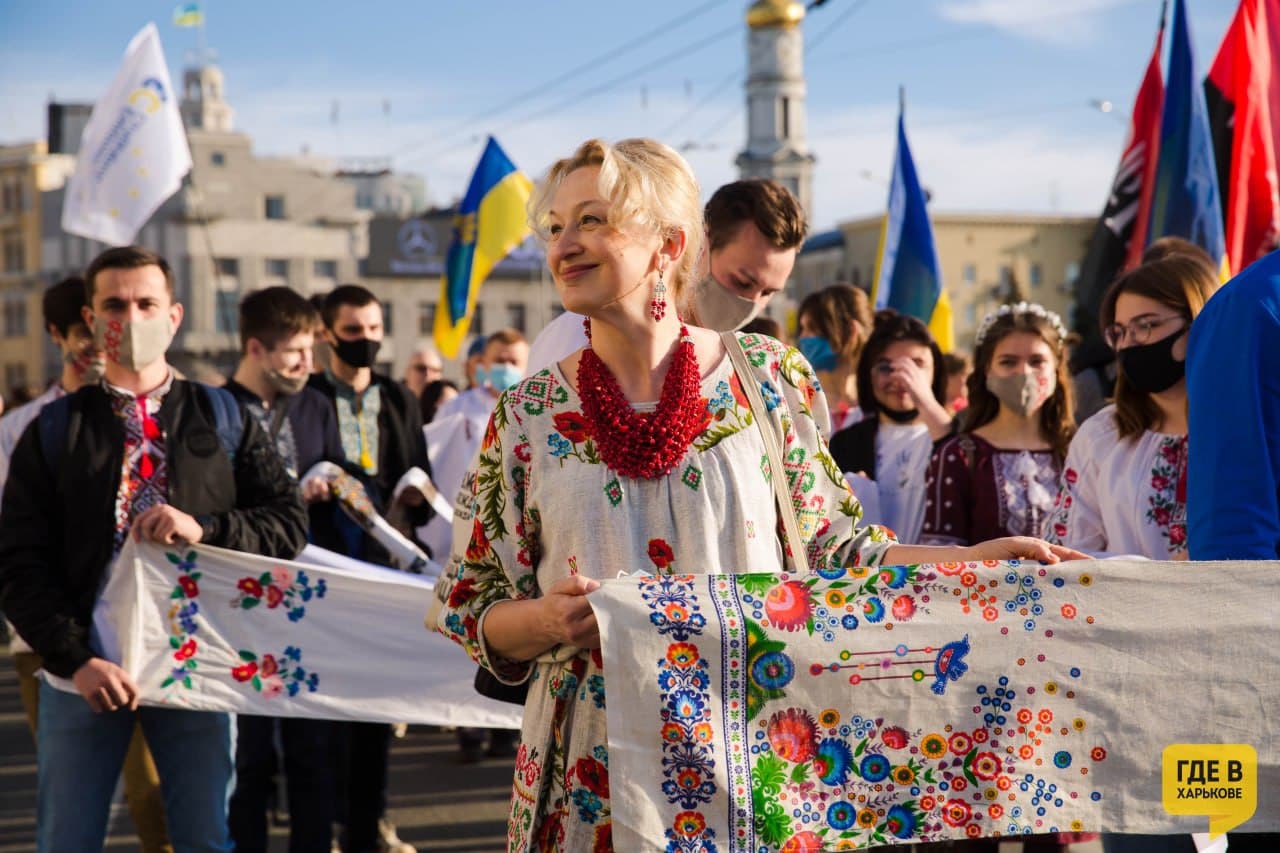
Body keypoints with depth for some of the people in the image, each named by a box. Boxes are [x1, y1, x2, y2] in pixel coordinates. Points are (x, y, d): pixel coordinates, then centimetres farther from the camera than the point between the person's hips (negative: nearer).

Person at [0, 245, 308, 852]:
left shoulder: (224, 421, 8)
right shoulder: (54, 431, 6)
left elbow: (289, 524, 1)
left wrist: (204, 528, -17)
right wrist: (77, 660, -13)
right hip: (84, 671, 0)